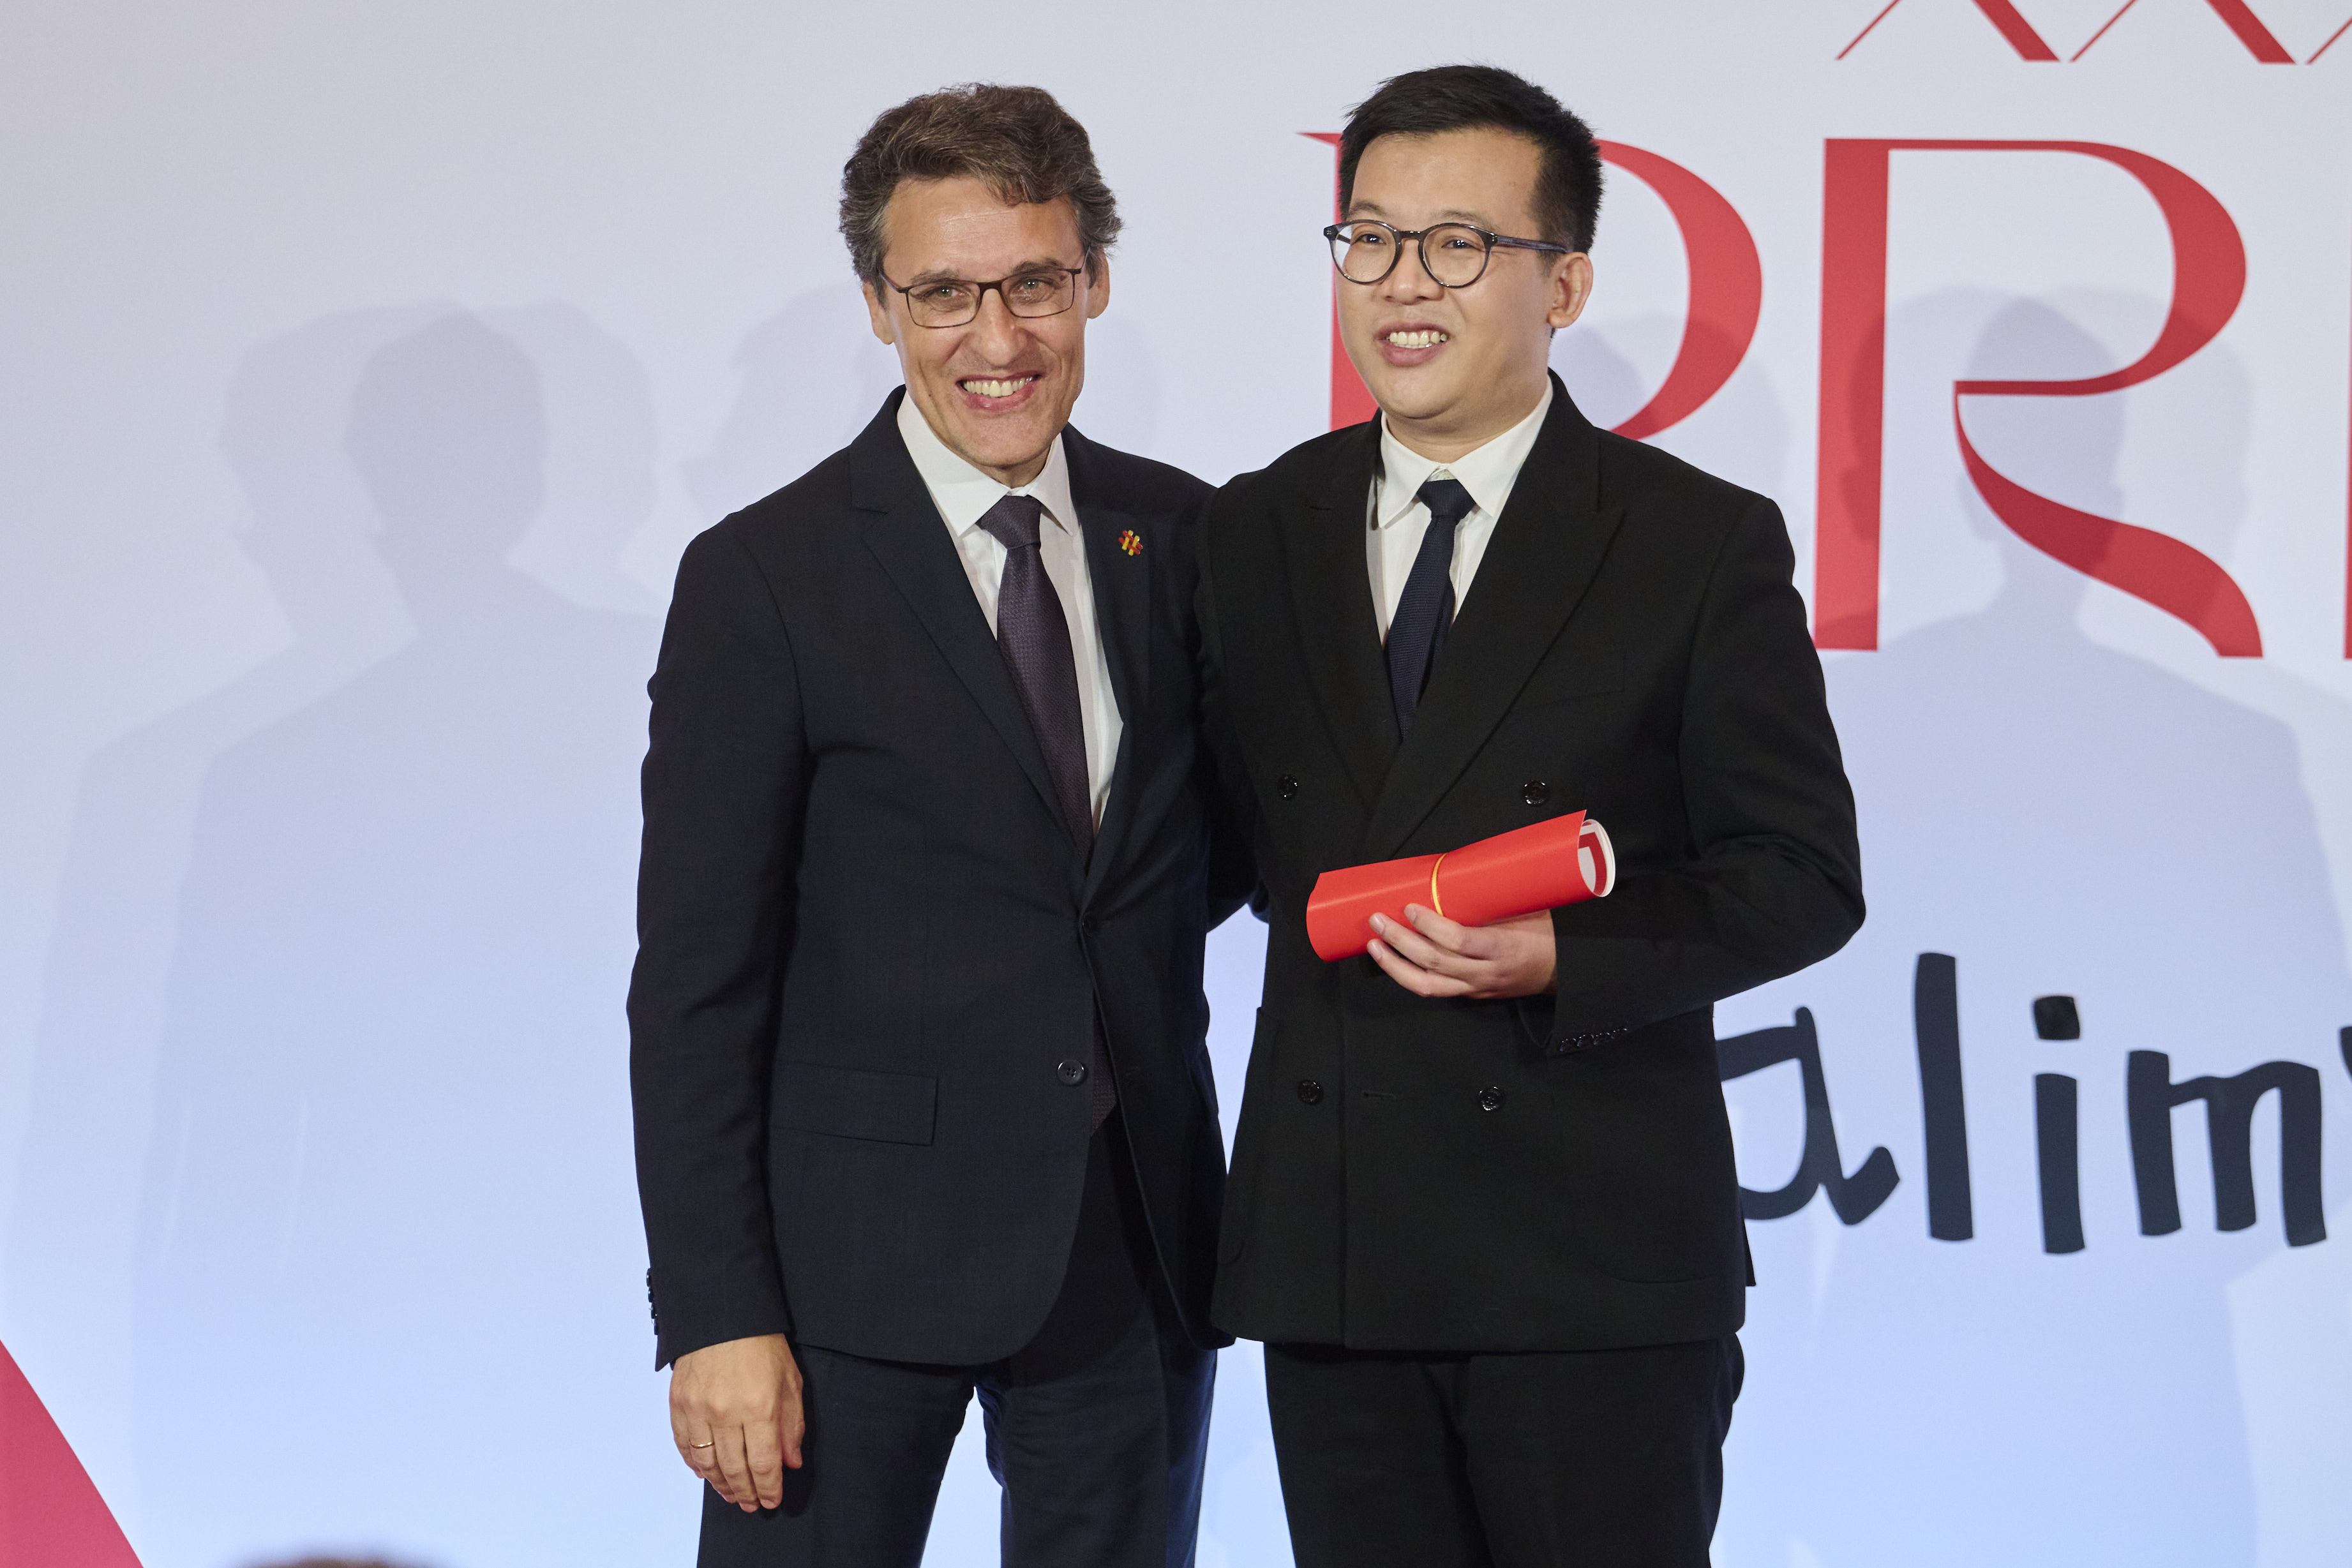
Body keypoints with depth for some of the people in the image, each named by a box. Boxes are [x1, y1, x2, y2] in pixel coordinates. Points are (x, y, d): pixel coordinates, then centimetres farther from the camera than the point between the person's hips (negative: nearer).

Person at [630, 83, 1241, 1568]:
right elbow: (697, 983, -7)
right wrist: (716, 1315, -13)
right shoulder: (765, 578, -6)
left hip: (1138, 1242, 4)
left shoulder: (1188, 538, 7)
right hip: (860, 1260, -4)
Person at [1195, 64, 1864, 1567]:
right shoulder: (1254, 535, 10)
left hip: (1597, 1272, -4)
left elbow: (1803, 878, -4)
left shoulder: (1703, 546, -3)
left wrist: (1564, 958, -16)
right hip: (1326, 1258, 4)